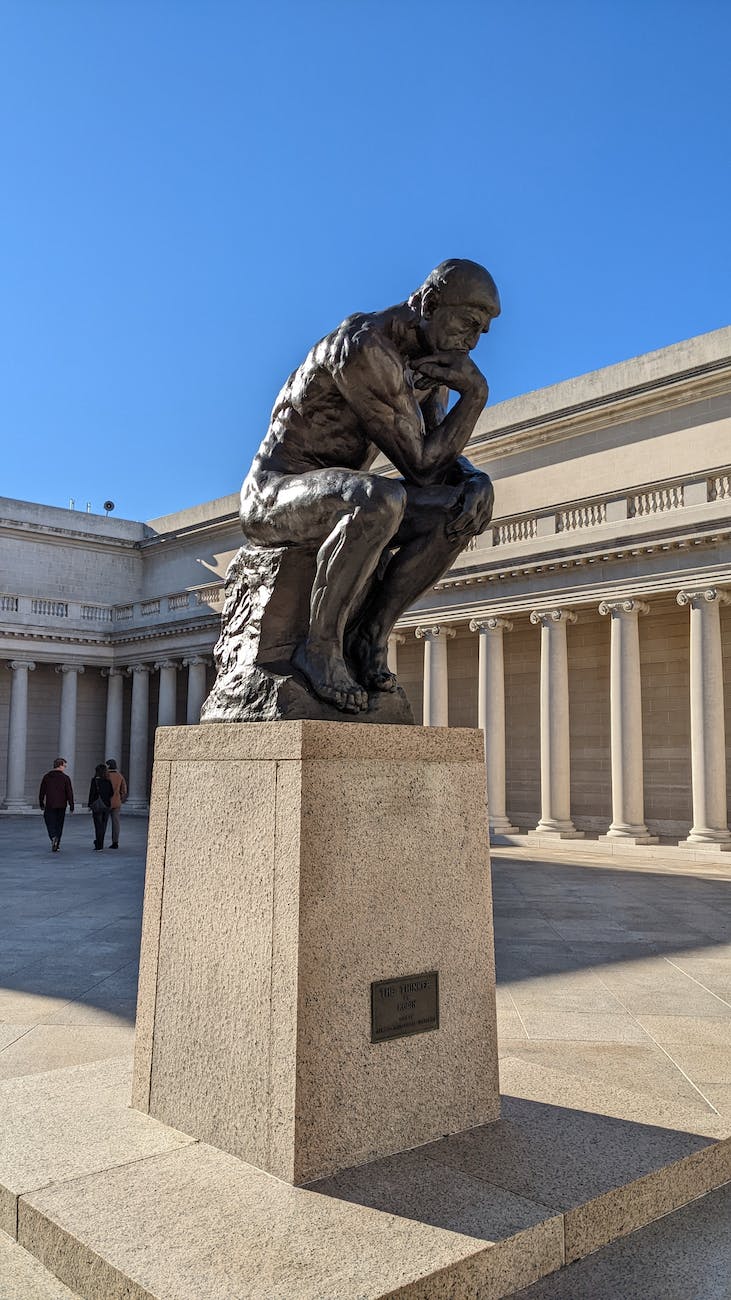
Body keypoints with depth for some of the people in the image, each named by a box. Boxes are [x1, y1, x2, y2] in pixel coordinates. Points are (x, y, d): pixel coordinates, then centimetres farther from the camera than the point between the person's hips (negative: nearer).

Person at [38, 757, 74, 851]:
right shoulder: (65, 778, -4)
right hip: (61, 806, 0)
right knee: (59, 825, 10)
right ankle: (56, 845, 13)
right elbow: (69, 793, -6)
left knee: (50, 823, 5)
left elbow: (42, 792, 6)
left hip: (49, 805, 1)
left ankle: (53, 837, -23)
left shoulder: (46, 777, 3)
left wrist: (41, 804, 15)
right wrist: (71, 806, 0)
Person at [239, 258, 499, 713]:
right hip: (274, 493, -9)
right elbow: (419, 466, -23)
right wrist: (475, 393, -17)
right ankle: (321, 646, -21)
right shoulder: (364, 350, -22)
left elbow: (444, 457, 8)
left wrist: (475, 479, -14)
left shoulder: (431, 357, 7)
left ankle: (369, 635, -8)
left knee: (464, 506, -8)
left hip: (337, 498, 9)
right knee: (380, 500, -40)